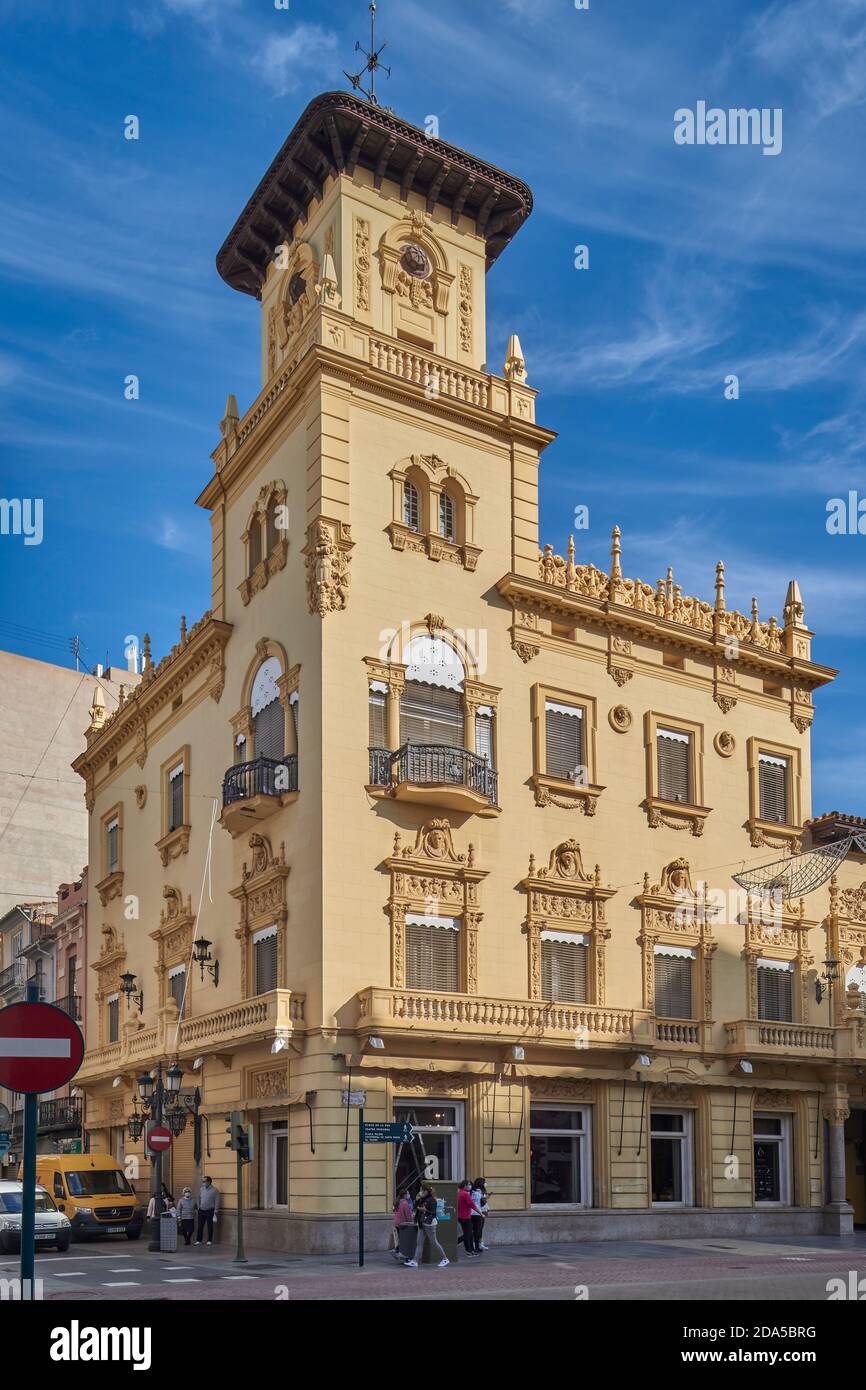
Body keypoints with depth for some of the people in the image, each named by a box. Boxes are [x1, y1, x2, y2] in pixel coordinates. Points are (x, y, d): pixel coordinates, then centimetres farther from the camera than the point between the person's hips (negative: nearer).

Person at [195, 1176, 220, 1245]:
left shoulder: (215, 1190, -6)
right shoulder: (201, 1189, 8)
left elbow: (217, 1201, -5)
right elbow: (199, 1199, 15)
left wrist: (215, 1212, -10)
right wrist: (198, 1207, 8)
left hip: (210, 1211, -4)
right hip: (201, 1210, 4)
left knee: (210, 1226, 2)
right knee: (200, 1226, 3)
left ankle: (209, 1241, 10)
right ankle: (198, 1240, 9)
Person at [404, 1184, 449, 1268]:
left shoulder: (431, 1200, -14)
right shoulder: (422, 1200, 10)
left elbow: (433, 1212, -16)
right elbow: (416, 1208, 13)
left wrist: (425, 1210, -30)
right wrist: (417, 1200, 0)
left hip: (429, 1224, -8)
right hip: (422, 1224, 8)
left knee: (433, 1242, 0)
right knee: (419, 1243, 4)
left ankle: (445, 1259, 13)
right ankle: (414, 1261, 2)